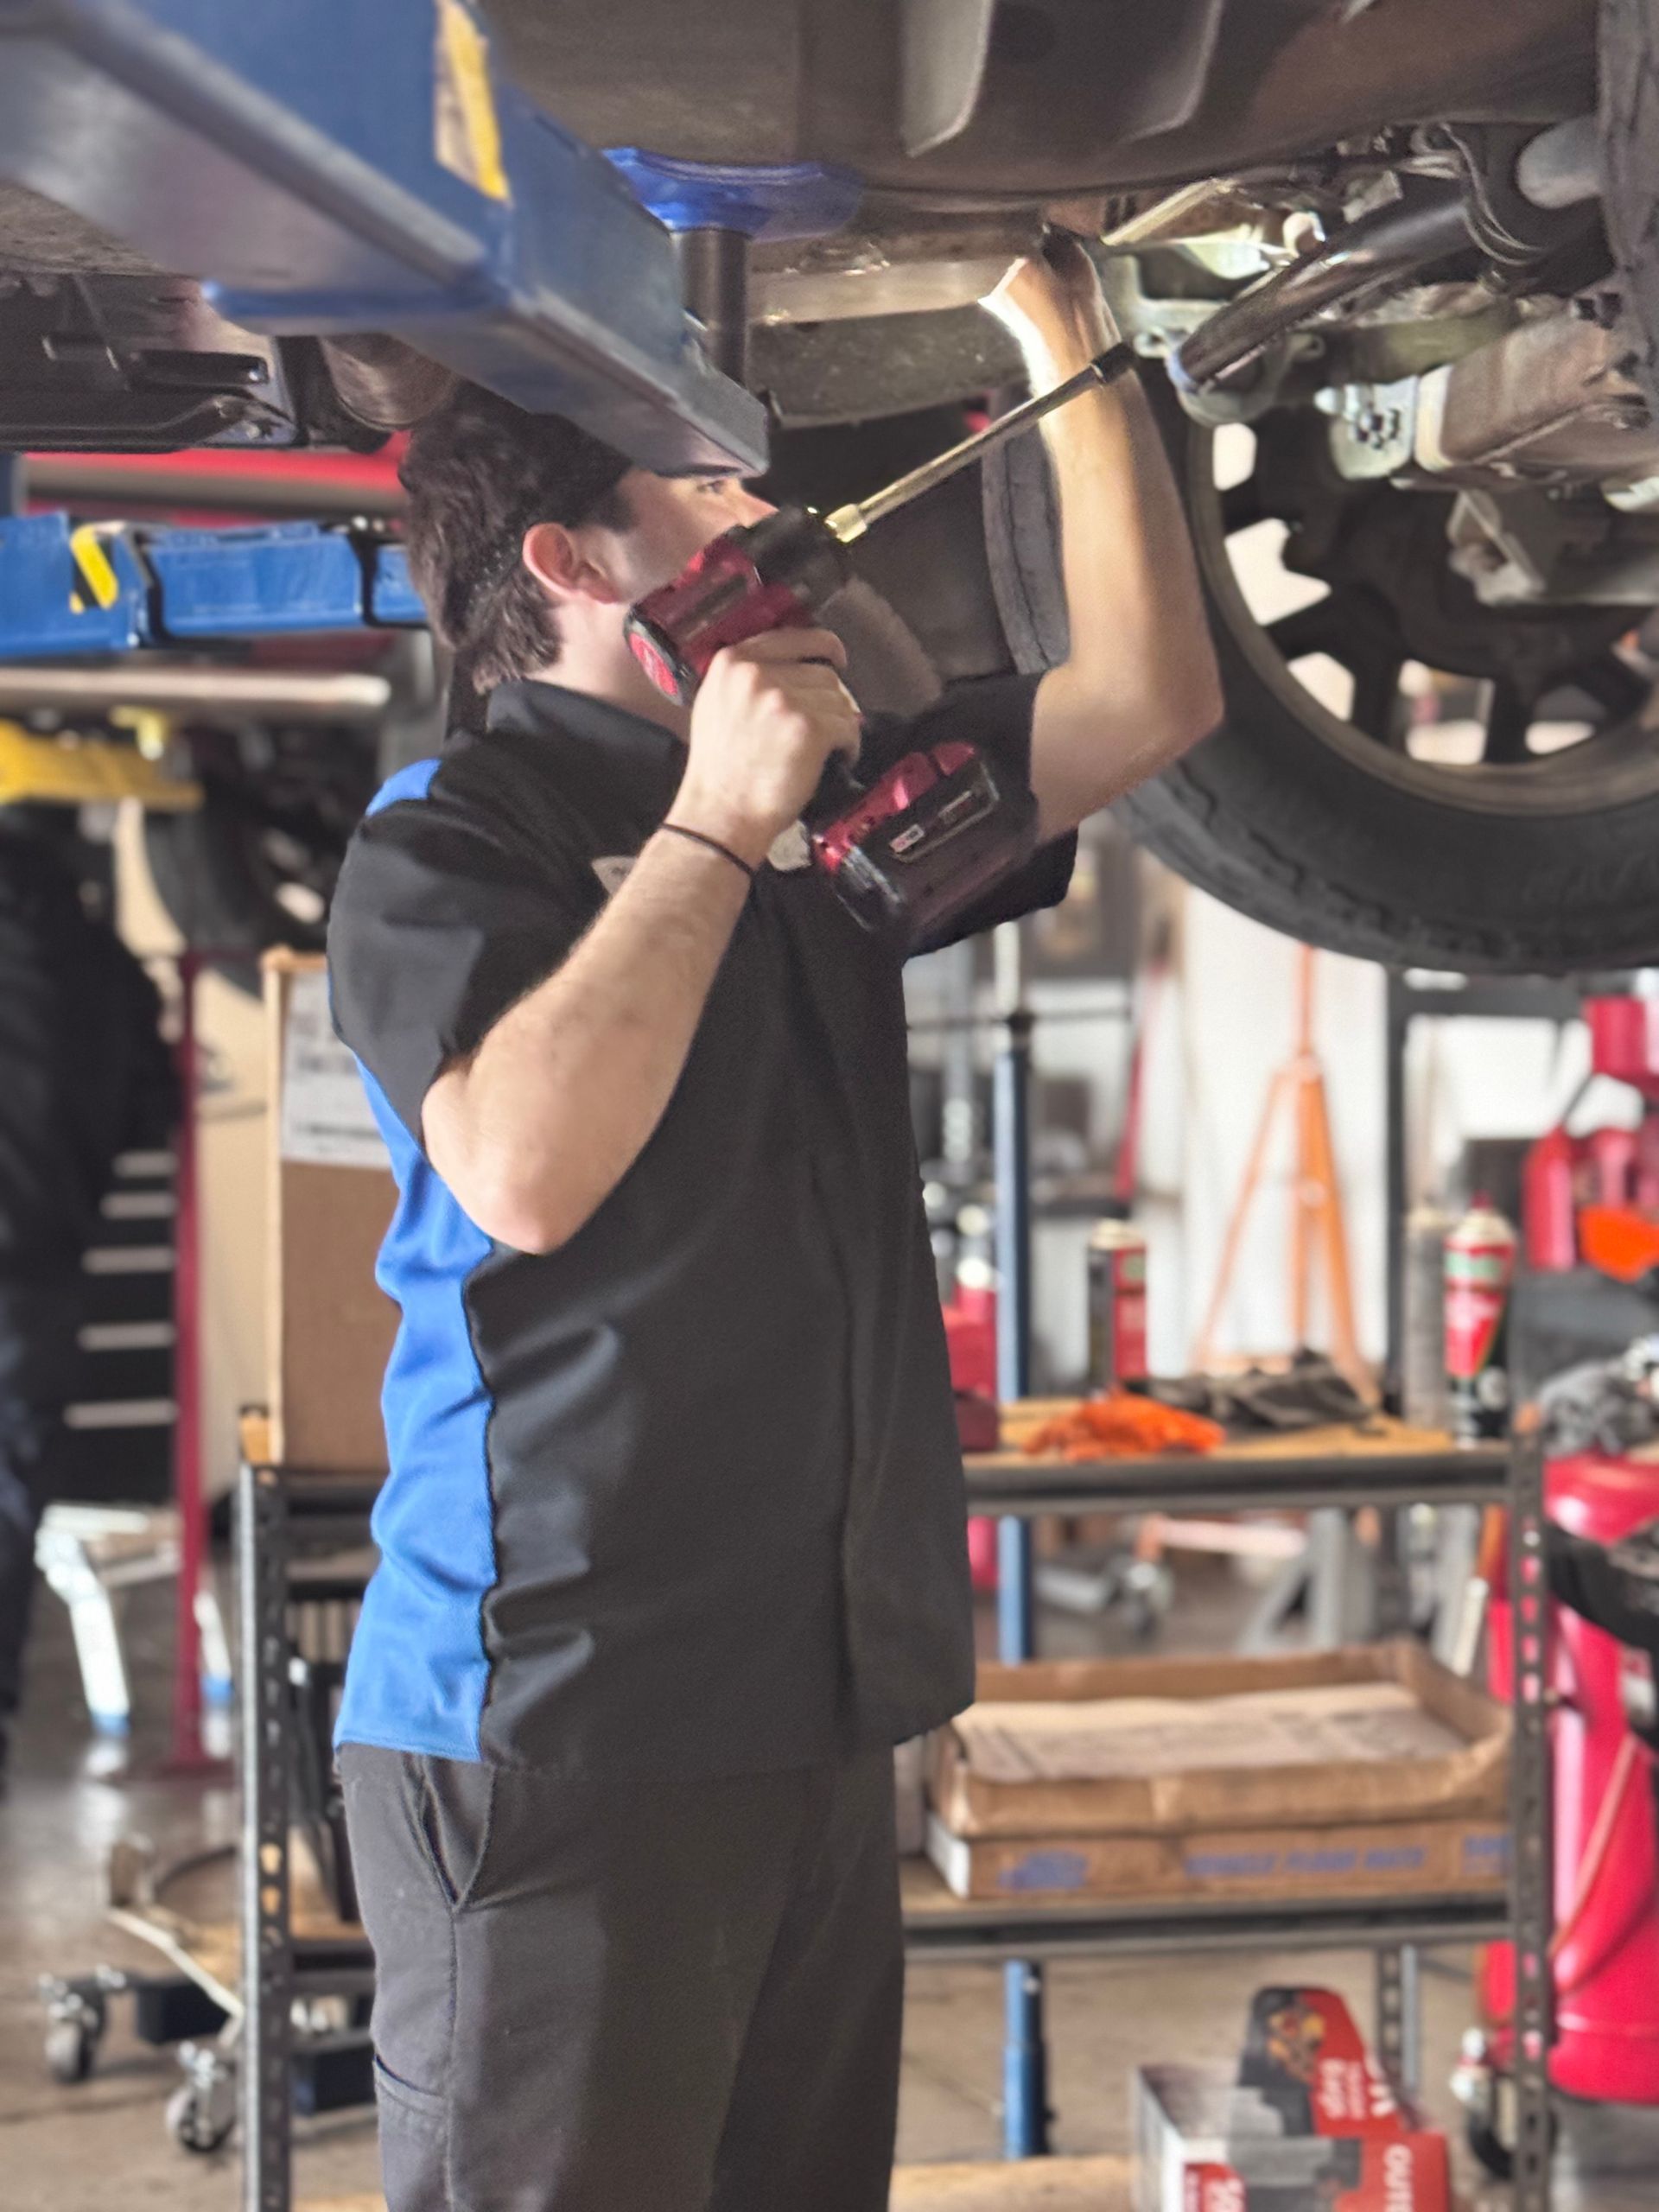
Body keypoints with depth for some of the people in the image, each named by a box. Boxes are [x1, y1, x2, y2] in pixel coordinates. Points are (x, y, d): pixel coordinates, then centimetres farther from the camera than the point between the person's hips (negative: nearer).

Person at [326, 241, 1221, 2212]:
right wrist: (713, 829, -18)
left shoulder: (829, 801, 19)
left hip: (816, 1711, 7)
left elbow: (1146, 698, 16)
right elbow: (524, 1169, -23)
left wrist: (1070, 350, 13)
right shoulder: (447, 840, -5)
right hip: (555, 1727, -7)